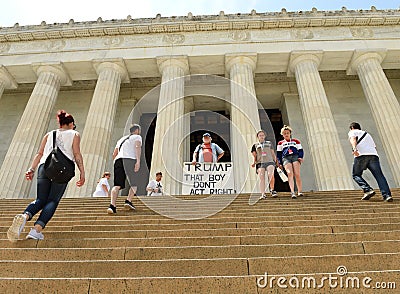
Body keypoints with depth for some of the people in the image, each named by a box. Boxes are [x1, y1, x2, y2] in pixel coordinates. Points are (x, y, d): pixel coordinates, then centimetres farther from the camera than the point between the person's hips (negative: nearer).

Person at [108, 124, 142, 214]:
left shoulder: (121, 139, 35)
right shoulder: (137, 137, 17)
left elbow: (114, 154, 31)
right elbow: (137, 147, -5)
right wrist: (138, 161, -16)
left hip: (118, 159, 5)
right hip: (130, 159, -5)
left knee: (117, 185, -4)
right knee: (134, 184, 9)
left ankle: (112, 205, -19)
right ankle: (128, 201, -7)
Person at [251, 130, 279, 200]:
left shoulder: (269, 143, 18)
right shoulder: (255, 145, 15)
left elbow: (273, 153, 21)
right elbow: (254, 155, 13)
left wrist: (276, 161, 16)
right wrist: (254, 162, -2)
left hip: (269, 161, 0)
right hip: (260, 163, 0)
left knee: (271, 174, -25)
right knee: (261, 178, -11)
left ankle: (272, 189, -11)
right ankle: (263, 194, -12)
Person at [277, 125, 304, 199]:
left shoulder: (296, 141, 21)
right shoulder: (280, 143, 22)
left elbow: (300, 150, 17)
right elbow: (279, 153, 19)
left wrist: (300, 157, -3)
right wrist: (280, 163, 8)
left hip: (295, 156, 1)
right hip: (286, 158, -1)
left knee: (297, 174, -14)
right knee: (290, 173, -23)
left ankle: (300, 191, -4)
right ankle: (292, 192, -34)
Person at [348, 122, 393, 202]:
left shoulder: (352, 132, 19)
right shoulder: (367, 134, 37)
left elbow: (353, 139, -6)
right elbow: (374, 147, 27)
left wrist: (354, 149, -23)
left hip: (361, 156, -5)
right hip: (374, 155, 5)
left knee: (356, 175, 7)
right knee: (379, 176, -2)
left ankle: (368, 190, -10)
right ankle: (387, 195, -16)